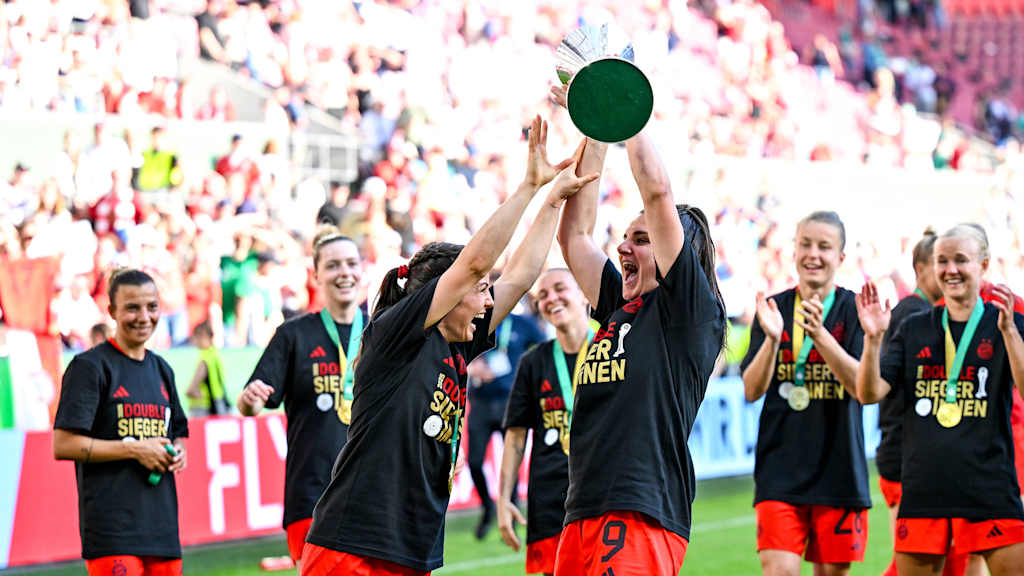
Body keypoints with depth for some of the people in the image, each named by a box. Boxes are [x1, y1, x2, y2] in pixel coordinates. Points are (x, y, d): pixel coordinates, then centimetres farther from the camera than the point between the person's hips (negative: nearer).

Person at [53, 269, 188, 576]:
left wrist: (177, 453, 5)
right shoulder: (90, 366, -4)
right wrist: (134, 449, -13)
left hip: (161, 526, 7)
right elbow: (63, 445, -12)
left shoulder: (161, 369, 18)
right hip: (112, 525, -7)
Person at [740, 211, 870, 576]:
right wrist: (772, 338, -20)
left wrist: (820, 335, -26)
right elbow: (752, 390, -2)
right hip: (780, 468, 0)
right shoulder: (773, 310, 5)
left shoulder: (854, 310, 0)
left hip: (838, 468, 0)